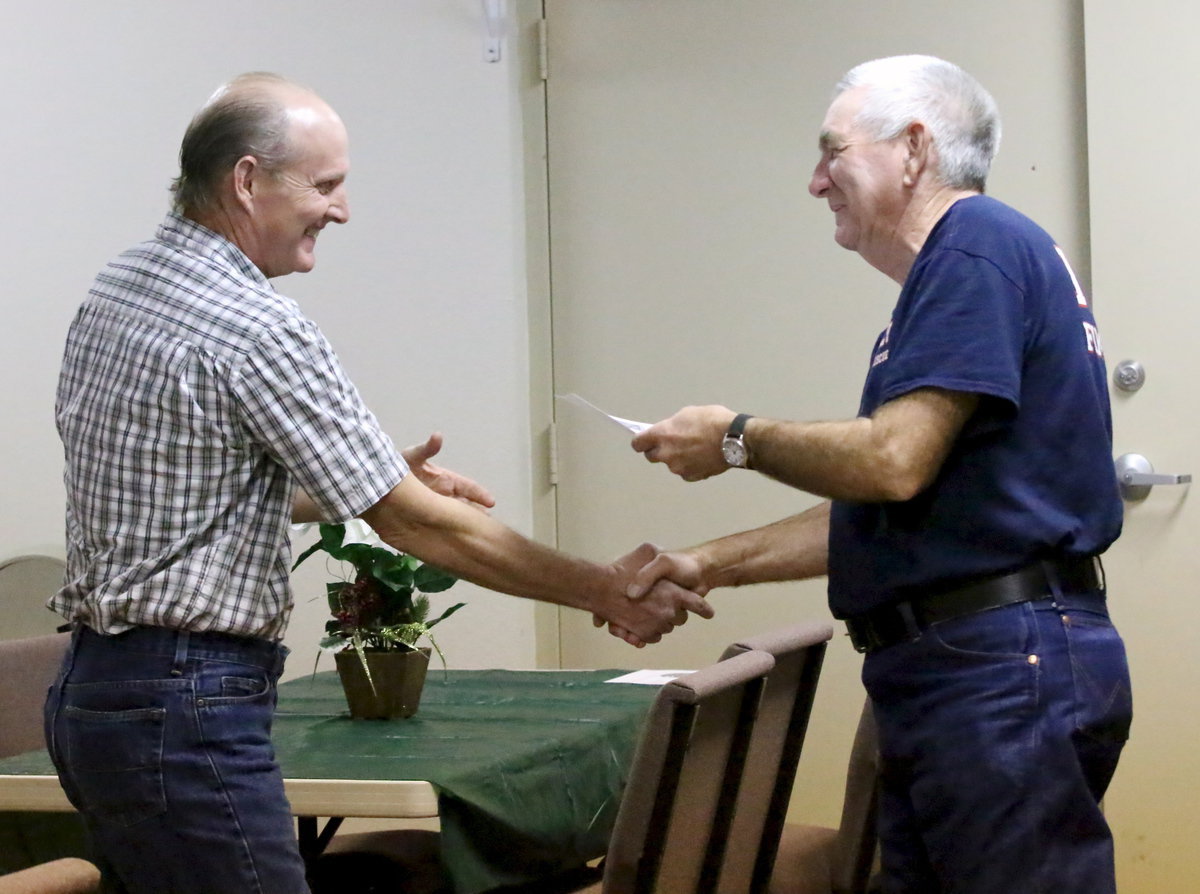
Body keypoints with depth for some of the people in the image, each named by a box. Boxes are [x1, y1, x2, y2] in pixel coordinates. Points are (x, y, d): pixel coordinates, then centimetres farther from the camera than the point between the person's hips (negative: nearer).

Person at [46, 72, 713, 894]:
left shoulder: (120, 287, 10)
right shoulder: (254, 329, -17)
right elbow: (417, 526, -14)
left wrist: (383, 484, 19)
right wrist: (607, 592, -5)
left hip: (97, 692, 10)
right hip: (185, 710, -10)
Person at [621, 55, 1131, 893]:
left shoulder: (976, 246, -10)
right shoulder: (959, 260, 21)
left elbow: (893, 462, -19)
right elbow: (874, 514, 22)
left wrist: (738, 440, -3)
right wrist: (710, 565, 20)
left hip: (1003, 668, -10)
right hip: (955, 671, 10)